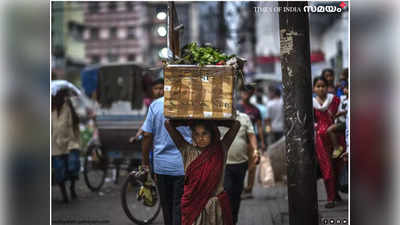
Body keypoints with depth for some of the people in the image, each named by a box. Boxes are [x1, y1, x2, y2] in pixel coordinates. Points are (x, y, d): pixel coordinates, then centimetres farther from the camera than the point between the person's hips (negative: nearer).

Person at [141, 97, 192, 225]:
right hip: (184, 165, -3)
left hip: (161, 164, 3)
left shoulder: (155, 105, 0)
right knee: (180, 208, 1)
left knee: (166, 206, 17)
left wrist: (145, 162, 9)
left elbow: (147, 135, 0)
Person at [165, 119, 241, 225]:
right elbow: (168, 124, -3)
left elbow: (236, 124, -3)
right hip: (192, 207, 1)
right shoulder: (188, 151, -1)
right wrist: (189, 122, 5)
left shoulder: (221, 150, -2)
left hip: (216, 208, 0)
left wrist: (215, 122, 3)